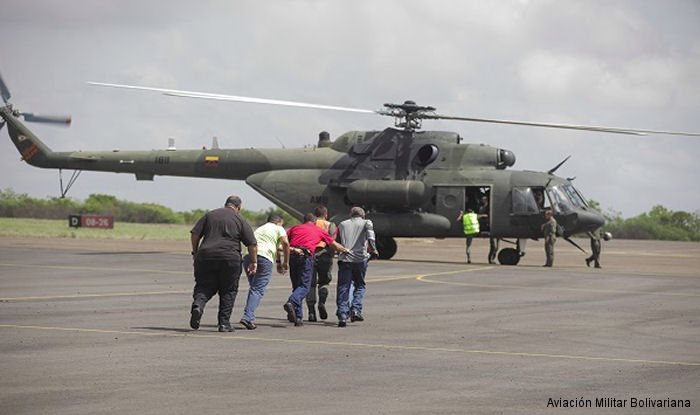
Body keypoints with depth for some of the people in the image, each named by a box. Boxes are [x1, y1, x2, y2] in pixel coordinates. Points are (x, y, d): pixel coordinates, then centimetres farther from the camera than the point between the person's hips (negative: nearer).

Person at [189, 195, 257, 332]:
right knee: (228, 291, 10)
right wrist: (254, 262, 11)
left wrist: (195, 252, 17)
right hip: (230, 258, -2)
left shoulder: (210, 215, 13)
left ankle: (198, 304, -19)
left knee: (204, 286, 11)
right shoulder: (240, 220, 7)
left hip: (206, 256, 2)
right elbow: (252, 244, 2)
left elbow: (194, 234, 7)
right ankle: (224, 323, 6)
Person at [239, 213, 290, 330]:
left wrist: (279, 262, 46)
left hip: (248, 256, 6)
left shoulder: (259, 229, 36)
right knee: (258, 289, -8)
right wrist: (286, 262, 4)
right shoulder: (278, 229, 16)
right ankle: (248, 317, -21)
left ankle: (249, 316, 10)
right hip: (264, 258, -6)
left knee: (253, 287, 18)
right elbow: (285, 243, -2)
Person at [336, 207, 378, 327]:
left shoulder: (342, 224, 21)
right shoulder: (366, 222, 13)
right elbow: (370, 235, -9)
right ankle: (356, 310, -2)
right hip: (360, 258, -1)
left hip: (344, 258, 1)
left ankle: (342, 315, -11)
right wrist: (373, 249, -14)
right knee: (359, 285, 15)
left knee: (343, 288, 0)